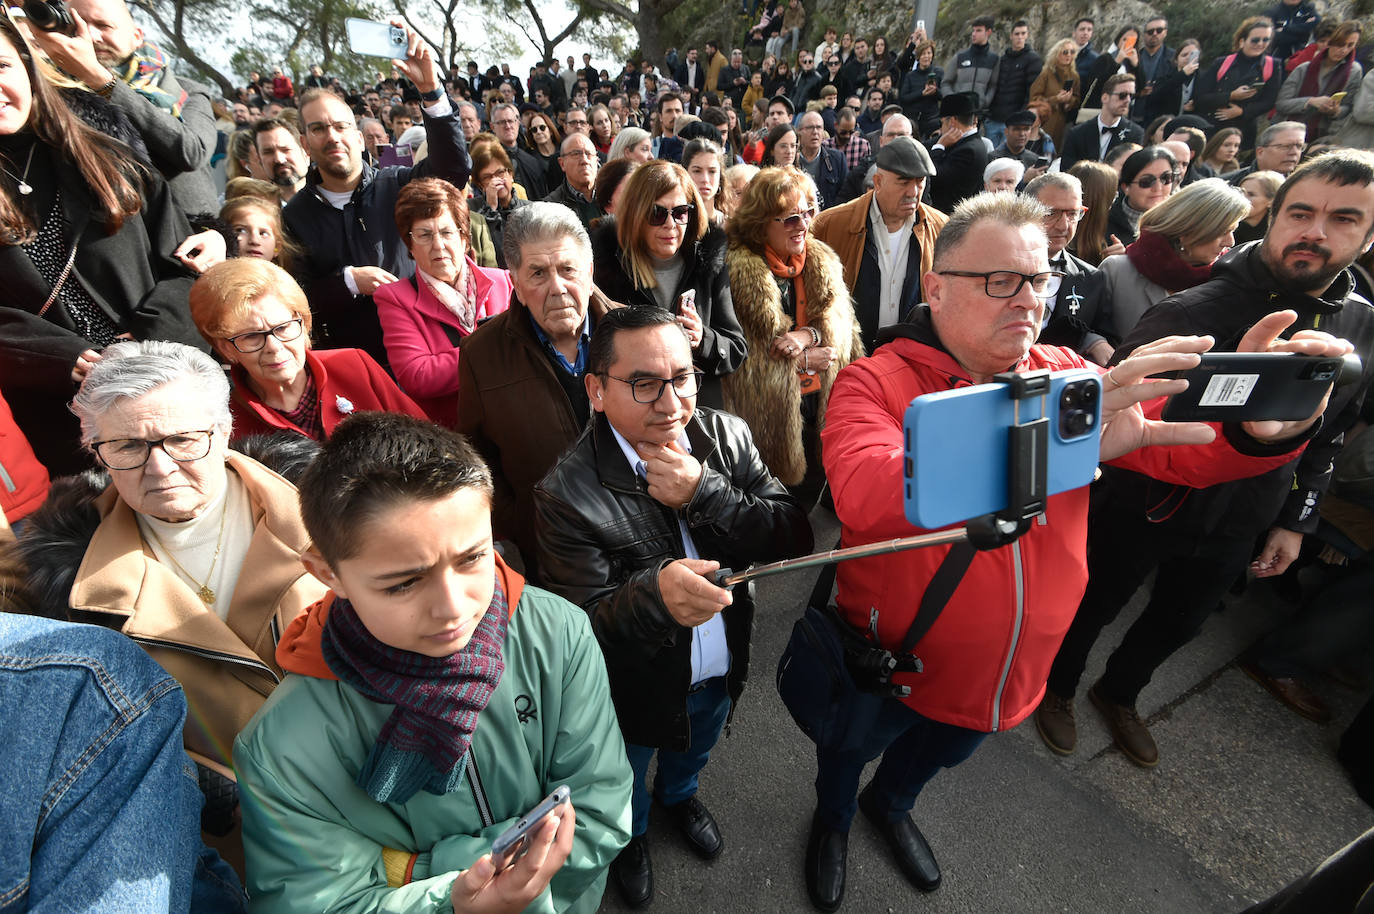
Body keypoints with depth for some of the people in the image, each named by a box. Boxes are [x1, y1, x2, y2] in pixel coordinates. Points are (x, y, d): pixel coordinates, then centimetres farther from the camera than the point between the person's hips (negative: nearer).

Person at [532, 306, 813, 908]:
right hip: (635, 689, -3)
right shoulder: (566, 493, -29)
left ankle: (679, 795, 71)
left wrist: (703, 494, -34)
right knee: (626, 784, 29)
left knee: (692, 751, 36)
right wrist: (653, 594, -47)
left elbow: (794, 539, -20)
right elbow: (580, 627, -27)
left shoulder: (727, 437, -16)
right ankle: (630, 835, 65)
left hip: (721, 673, 4)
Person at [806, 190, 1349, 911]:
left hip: (1008, 674, 5)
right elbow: (864, 492, -44)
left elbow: (1183, 445, -11)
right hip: (891, 662, -4)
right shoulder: (877, 382, -25)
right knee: (852, 748, 26)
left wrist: (1260, 425, -35)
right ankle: (833, 817, 62)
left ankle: (889, 804, 68)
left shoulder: (1063, 373, -7)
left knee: (936, 753, 34)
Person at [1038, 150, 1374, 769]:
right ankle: (1058, 688, 43)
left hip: (1235, 530, 6)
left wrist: (1295, 521, 10)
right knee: (1092, 608, 14)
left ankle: (1118, 693, 52)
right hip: (1144, 508, -5)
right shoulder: (1192, 312, -21)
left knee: (1178, 624, 24)